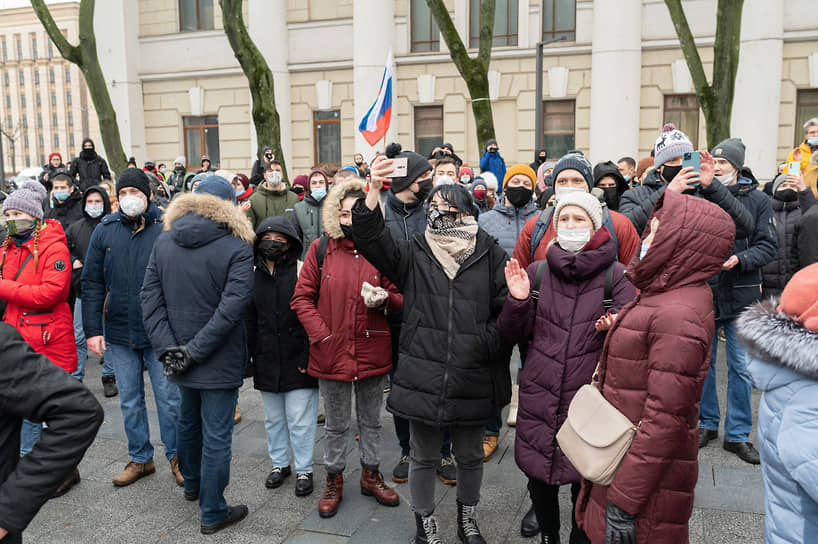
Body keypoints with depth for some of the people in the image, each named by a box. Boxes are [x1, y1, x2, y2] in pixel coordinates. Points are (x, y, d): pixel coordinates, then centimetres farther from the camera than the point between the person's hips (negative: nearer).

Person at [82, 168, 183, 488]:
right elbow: (92, 282, 4)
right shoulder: (105, 230, 2)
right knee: (130, 400, 14)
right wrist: (92, 329, -1)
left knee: (169, 397, 6)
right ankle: (140, 459, 30)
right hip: (119, 332, 3)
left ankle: (176, 456, 24)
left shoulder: (166, 228, -5)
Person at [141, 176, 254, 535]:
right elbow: (232, 307, -22)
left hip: (179, 359, 6)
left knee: (188, 421, 26)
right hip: (220, 361, -6)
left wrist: (168, 348, -9)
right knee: (216, 436, 5)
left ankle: (192, 484, 47)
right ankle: (213, 513, 18)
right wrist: (194, 351, -18)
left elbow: (149, 298, -4)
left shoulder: (164, 242, 1)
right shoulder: (238, 248, -15)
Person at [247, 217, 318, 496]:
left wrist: (308, 357, -13)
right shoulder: (253, 275, 5)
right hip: (267, 362, 5)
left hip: (297, 361, -5)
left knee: (300, 419, 3)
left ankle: (304, 470, 20)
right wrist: (248, 357, 9)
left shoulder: (302, 271, -9)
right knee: (273, 418, 18)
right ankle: (279, 463, 36)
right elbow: (249, 321, 12)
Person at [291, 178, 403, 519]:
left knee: (371, 421, 18)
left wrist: (384, 300, -18)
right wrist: (321, 335, -10)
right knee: (336, 424, 14)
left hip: (373, 352, 1)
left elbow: (399, 297, 5)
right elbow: (302, 298, 0)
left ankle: (371, 475, 36)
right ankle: (334, 480, 33)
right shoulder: (320, 249, -2)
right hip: (331, 352, -1)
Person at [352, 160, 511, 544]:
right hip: (423, 378, 0)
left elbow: (509, 309, -1)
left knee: (470, 456, 18)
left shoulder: (490, 256, 1)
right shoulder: (414, 254, 2)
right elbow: (371, 240, -13)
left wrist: (486, 345, -16)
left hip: (473, 380, 0)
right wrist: (374, 192, -25)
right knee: (424, 457, 15)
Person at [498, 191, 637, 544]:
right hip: (539, 394, 2)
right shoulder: (537, 272, 5)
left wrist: (613, 325, -21)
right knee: (538, 478, 12)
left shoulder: (614, 275, -2)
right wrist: (518, 300, -11)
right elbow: (513, 334, 7)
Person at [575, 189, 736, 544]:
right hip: (621, 459, 9)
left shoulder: (677, 317, -25)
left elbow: (665, 419, -27)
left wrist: (624, 501, -23)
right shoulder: (668, 298, 7)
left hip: (646, 473, -9)